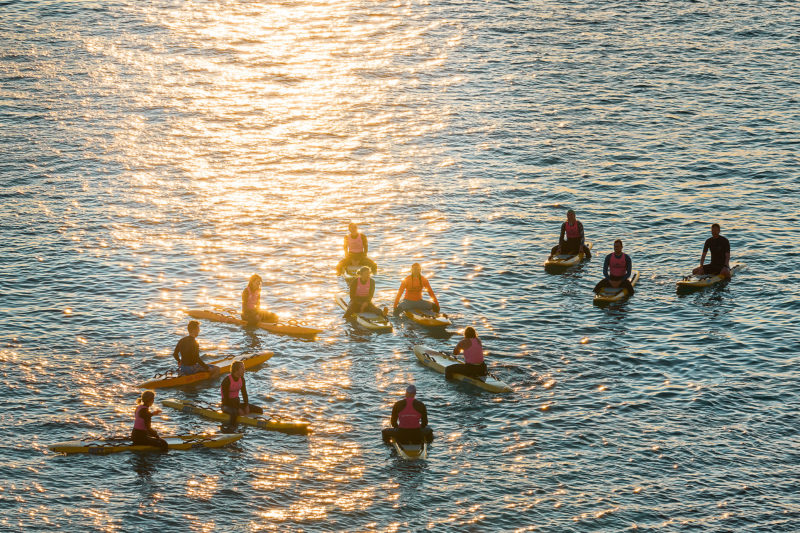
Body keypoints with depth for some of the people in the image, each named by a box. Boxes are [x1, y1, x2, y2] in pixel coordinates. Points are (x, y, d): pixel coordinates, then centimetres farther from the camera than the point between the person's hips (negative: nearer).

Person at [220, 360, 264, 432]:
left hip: (237, 403, 8)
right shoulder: (227, 381, -19)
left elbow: (244, 394, 9)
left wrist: (246, 406, -6)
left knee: (259, 410, -3)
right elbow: (226, 398, -20)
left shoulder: (241, 379, 4)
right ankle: (230, 428, -33)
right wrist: (238, 409, -21)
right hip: (227, 405, -8)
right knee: (234, 413, -43)